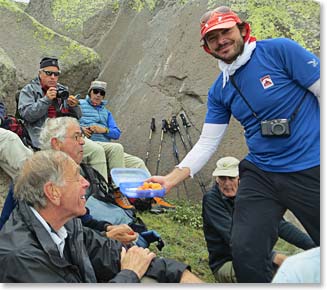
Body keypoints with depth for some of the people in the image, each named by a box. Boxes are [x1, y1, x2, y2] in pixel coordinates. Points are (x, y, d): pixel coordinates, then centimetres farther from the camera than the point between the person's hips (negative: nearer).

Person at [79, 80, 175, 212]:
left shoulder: (106, 112, 29)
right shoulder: (80, 104, 14)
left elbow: (117, 133, 15)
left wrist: (104, 130, -5)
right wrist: (80, 128, -17)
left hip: (108, 149, 7)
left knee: (138, 162, -5)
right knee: (116, 147, -34)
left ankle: (154, 198, -9)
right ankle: (120, 194, -34)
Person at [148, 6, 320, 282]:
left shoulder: (280, 50, -7)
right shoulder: (219, 91, 7)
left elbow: (321, 91, -7)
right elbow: (206, 144, 7)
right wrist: (171, 179, -4)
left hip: (312, 169, -3)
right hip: (260, 175, 4)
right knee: (246, 255, -6)